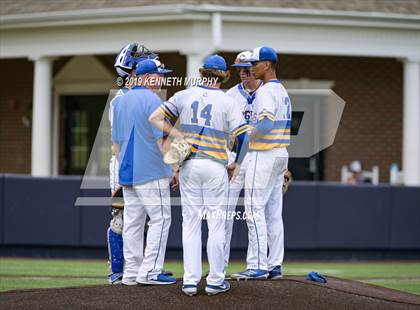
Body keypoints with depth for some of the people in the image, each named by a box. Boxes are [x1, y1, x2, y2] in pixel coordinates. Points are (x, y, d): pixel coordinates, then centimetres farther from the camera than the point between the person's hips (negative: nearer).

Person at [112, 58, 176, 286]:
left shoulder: (121, 102, 14)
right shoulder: (152, 101, -11)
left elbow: (116, 142, 18)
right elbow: (162, 140, -15)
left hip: (127, 173, 8)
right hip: (151, 173, -8)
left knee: (132, 222, 9)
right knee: (160, 219, -3)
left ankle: (132, 272, 9)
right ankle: (149, 272, -9)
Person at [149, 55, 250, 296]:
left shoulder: (184, 96, 4)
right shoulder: (227, 102, -3)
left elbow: (155, 118, 0)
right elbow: (243, 136, -8)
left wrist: (179, 137, 0)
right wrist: (237, 164, 5)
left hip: (189, 165, 3)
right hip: (215, 165, -3)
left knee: (191, 223, 7)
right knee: (216, 224, 4)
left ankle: (190, 281, 3)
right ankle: (215, 281, 6)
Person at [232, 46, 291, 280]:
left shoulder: (266, 91, -14)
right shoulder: (283, 91, 18)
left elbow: (266, 124, -26)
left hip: (264, 155, -10)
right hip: (281, 155, 10)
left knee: (255, 209, -9)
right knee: (274, 212, 10)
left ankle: (257, 266, -11)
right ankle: (275, 265, 10)